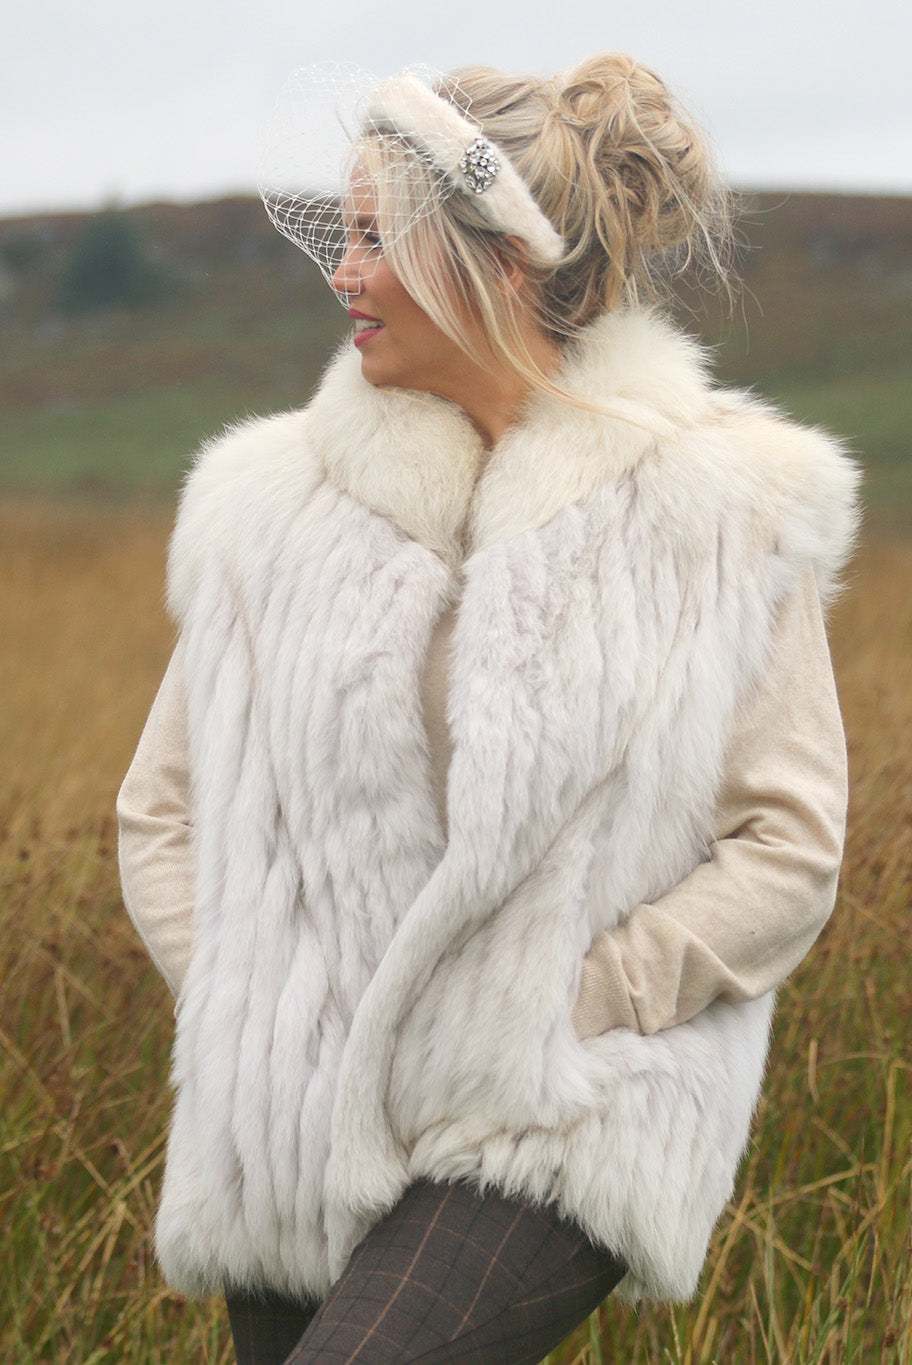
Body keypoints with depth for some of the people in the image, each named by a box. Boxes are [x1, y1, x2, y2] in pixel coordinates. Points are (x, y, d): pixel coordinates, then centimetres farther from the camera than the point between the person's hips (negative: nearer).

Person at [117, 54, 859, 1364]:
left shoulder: (716, 509, -4)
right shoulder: (271, 502, 5)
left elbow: (788, 849, -3)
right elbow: (165, 810, 11)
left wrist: (573, 1003, -11)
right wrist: (248, 1012, -2)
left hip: (564, 1124, -4)